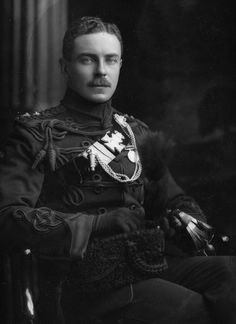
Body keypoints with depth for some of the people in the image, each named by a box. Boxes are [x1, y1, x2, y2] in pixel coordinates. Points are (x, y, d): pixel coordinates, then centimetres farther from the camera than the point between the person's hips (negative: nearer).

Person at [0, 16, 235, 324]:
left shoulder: (137, 133, 22)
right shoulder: (37, 134, 4)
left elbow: (173, 200, 28)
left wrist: (186, 219, 2)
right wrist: (99, 225, -14)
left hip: (148, 264, 6)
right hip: (86, 284, -5)